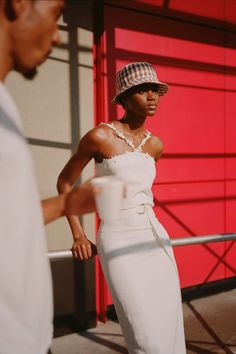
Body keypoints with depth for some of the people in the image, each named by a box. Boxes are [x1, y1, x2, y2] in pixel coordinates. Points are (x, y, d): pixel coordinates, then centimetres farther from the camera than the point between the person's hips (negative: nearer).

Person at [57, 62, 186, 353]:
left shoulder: (155, 145, 5)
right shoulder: (99, 136, -11)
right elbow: (64, 182, -1)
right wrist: (78, 235, -4)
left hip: (155, 238, 6)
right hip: (120, 243, -5)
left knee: (169, 328, 11)